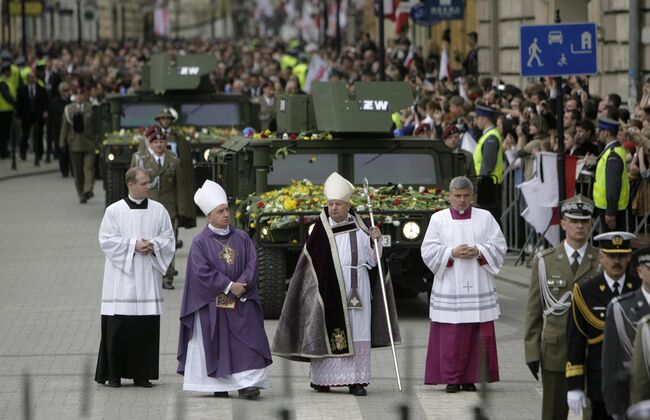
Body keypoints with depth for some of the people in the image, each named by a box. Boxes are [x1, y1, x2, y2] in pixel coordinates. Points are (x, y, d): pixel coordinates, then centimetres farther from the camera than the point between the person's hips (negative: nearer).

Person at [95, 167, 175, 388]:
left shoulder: (158, 210, 8)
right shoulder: (114, 211, -1)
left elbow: (168, 238, 10)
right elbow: (107, 240, -4)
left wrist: (153, 245, -10)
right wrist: (134, 245, -14)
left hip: (148, 277, 3)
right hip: (121, 277, -3)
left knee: (147, 326, 0)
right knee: (118, 326, -4)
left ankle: (142, 374, 8)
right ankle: (114, 374, 4)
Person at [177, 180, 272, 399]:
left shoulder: (241, 238, 9)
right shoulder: (200, 243, -3)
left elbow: (252, 264, 2)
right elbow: (202, 272, -12)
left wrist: (241, 285, -14)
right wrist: (229, 286, -16)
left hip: (241, 303, 3)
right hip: (212, 304, -3)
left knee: (246, 342, -8)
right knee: (216, 345, 1)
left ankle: (246, 383, -11)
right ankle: (219, 387, 8)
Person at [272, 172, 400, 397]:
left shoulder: (359, 228, 5)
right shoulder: (322, 229, 0)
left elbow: (371, 259, 6)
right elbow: (310, 259, 2)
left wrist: (374, 241, -11)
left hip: (356, 290, 2)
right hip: (329, 289, -2)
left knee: (357, 333, 0)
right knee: (326, 332, -1)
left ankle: (356, 381, 2)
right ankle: (321, 378, 7)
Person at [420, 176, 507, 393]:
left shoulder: (485, 218, 9)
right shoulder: (438, 219, 7)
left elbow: (499, 246, 5)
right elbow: (428, 251, 1)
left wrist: (478, 252, -12)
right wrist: (452, 253, -13)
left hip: (478, 287, 1)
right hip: (449, 287, -1)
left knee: (476, 334, -1)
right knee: (450, 335, -4)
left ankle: (470, 378, 5)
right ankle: (451, 379, 0)